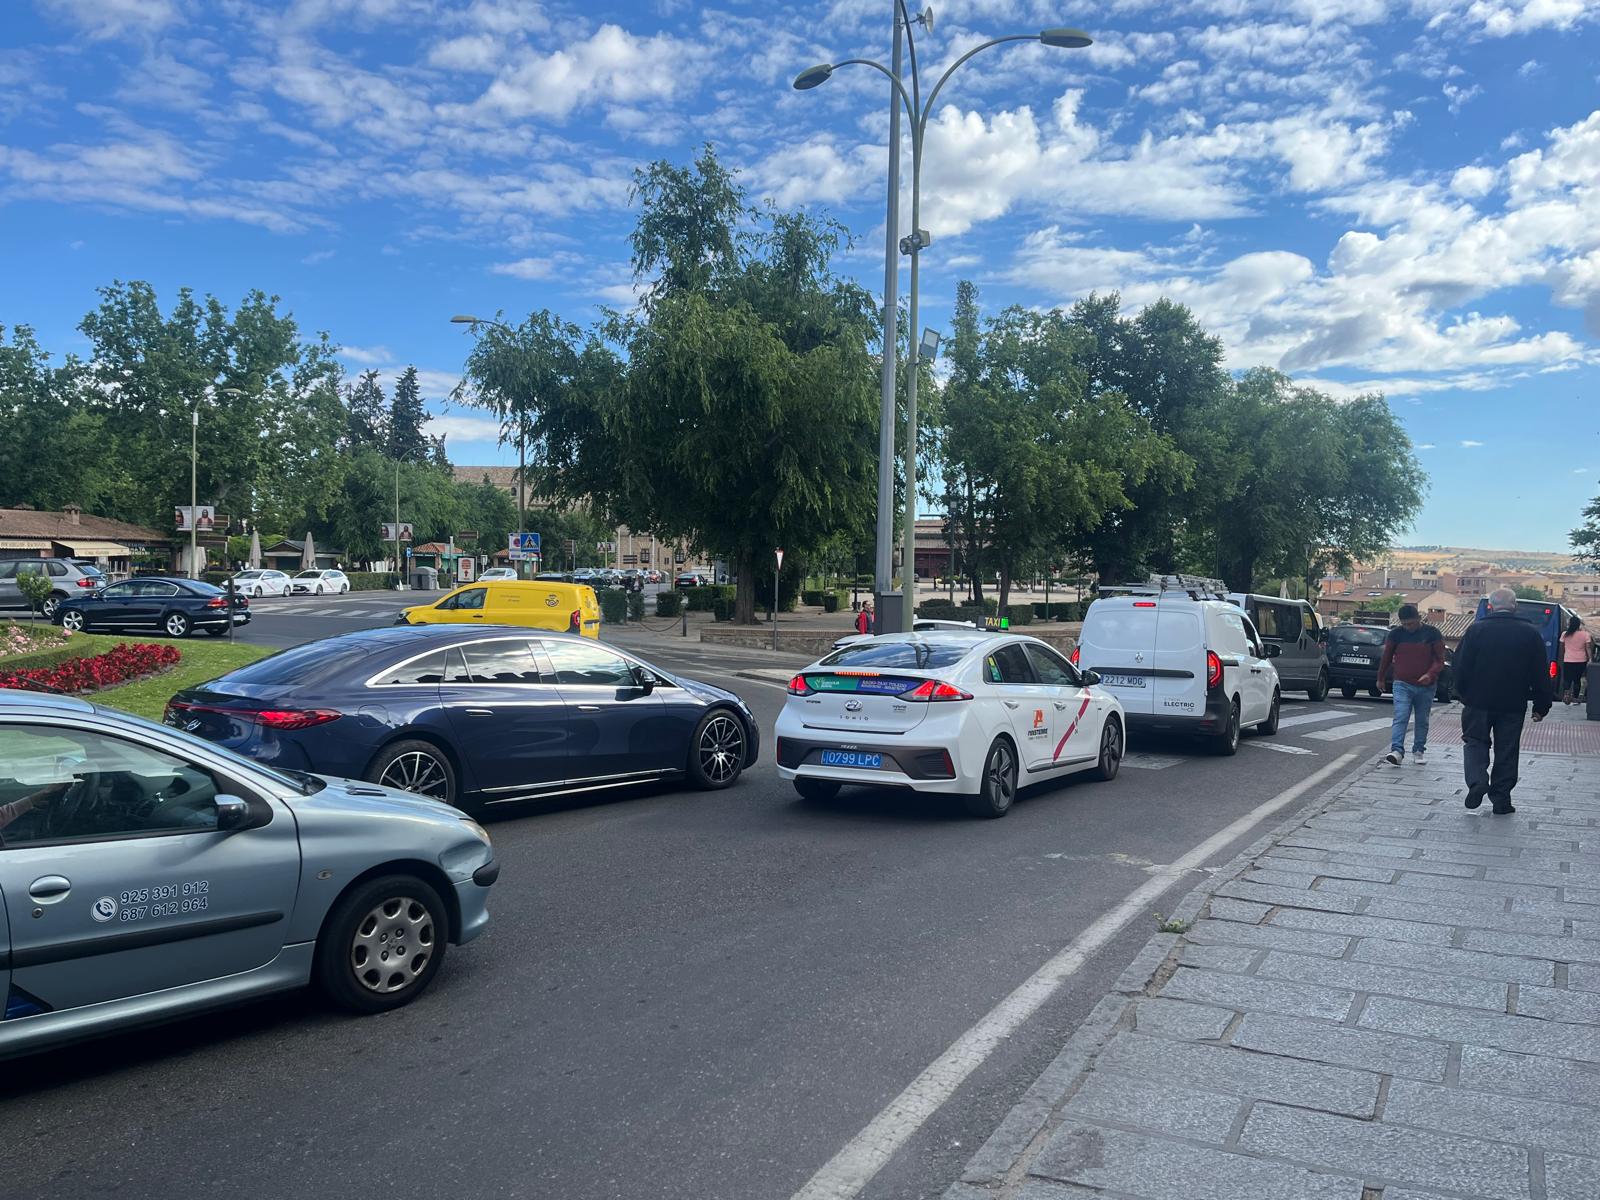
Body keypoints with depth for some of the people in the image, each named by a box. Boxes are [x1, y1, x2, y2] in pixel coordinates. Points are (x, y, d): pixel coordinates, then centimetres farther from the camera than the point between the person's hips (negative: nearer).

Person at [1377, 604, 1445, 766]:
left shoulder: (1432, 634, -1)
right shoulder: (1396, 634, 1)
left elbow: (1439, 659, -1)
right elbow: (1386, 658, 12)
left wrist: (1430, 674, -19)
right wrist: (1381, 678, 18)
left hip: (1426, 687, 1)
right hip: (1402, 684, -1)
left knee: (1422, 721, 10)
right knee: (1400, 718, -13)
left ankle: (1419, 751, 22)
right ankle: (1397, 751, -20)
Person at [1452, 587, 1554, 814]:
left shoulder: (1476, 630, -7)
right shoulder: (1530, 633, -2)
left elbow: (1461, 666, -5)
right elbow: (1541, 674, 1)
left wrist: (1463, 693, 8)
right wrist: (1541, 706, 7)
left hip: (1479, 701, -1)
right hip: (1514, 705, 1)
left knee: (1476, 742, 13)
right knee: (1507, 751, 9)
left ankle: (1477, 781, -11)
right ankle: (1501, 799, 12)